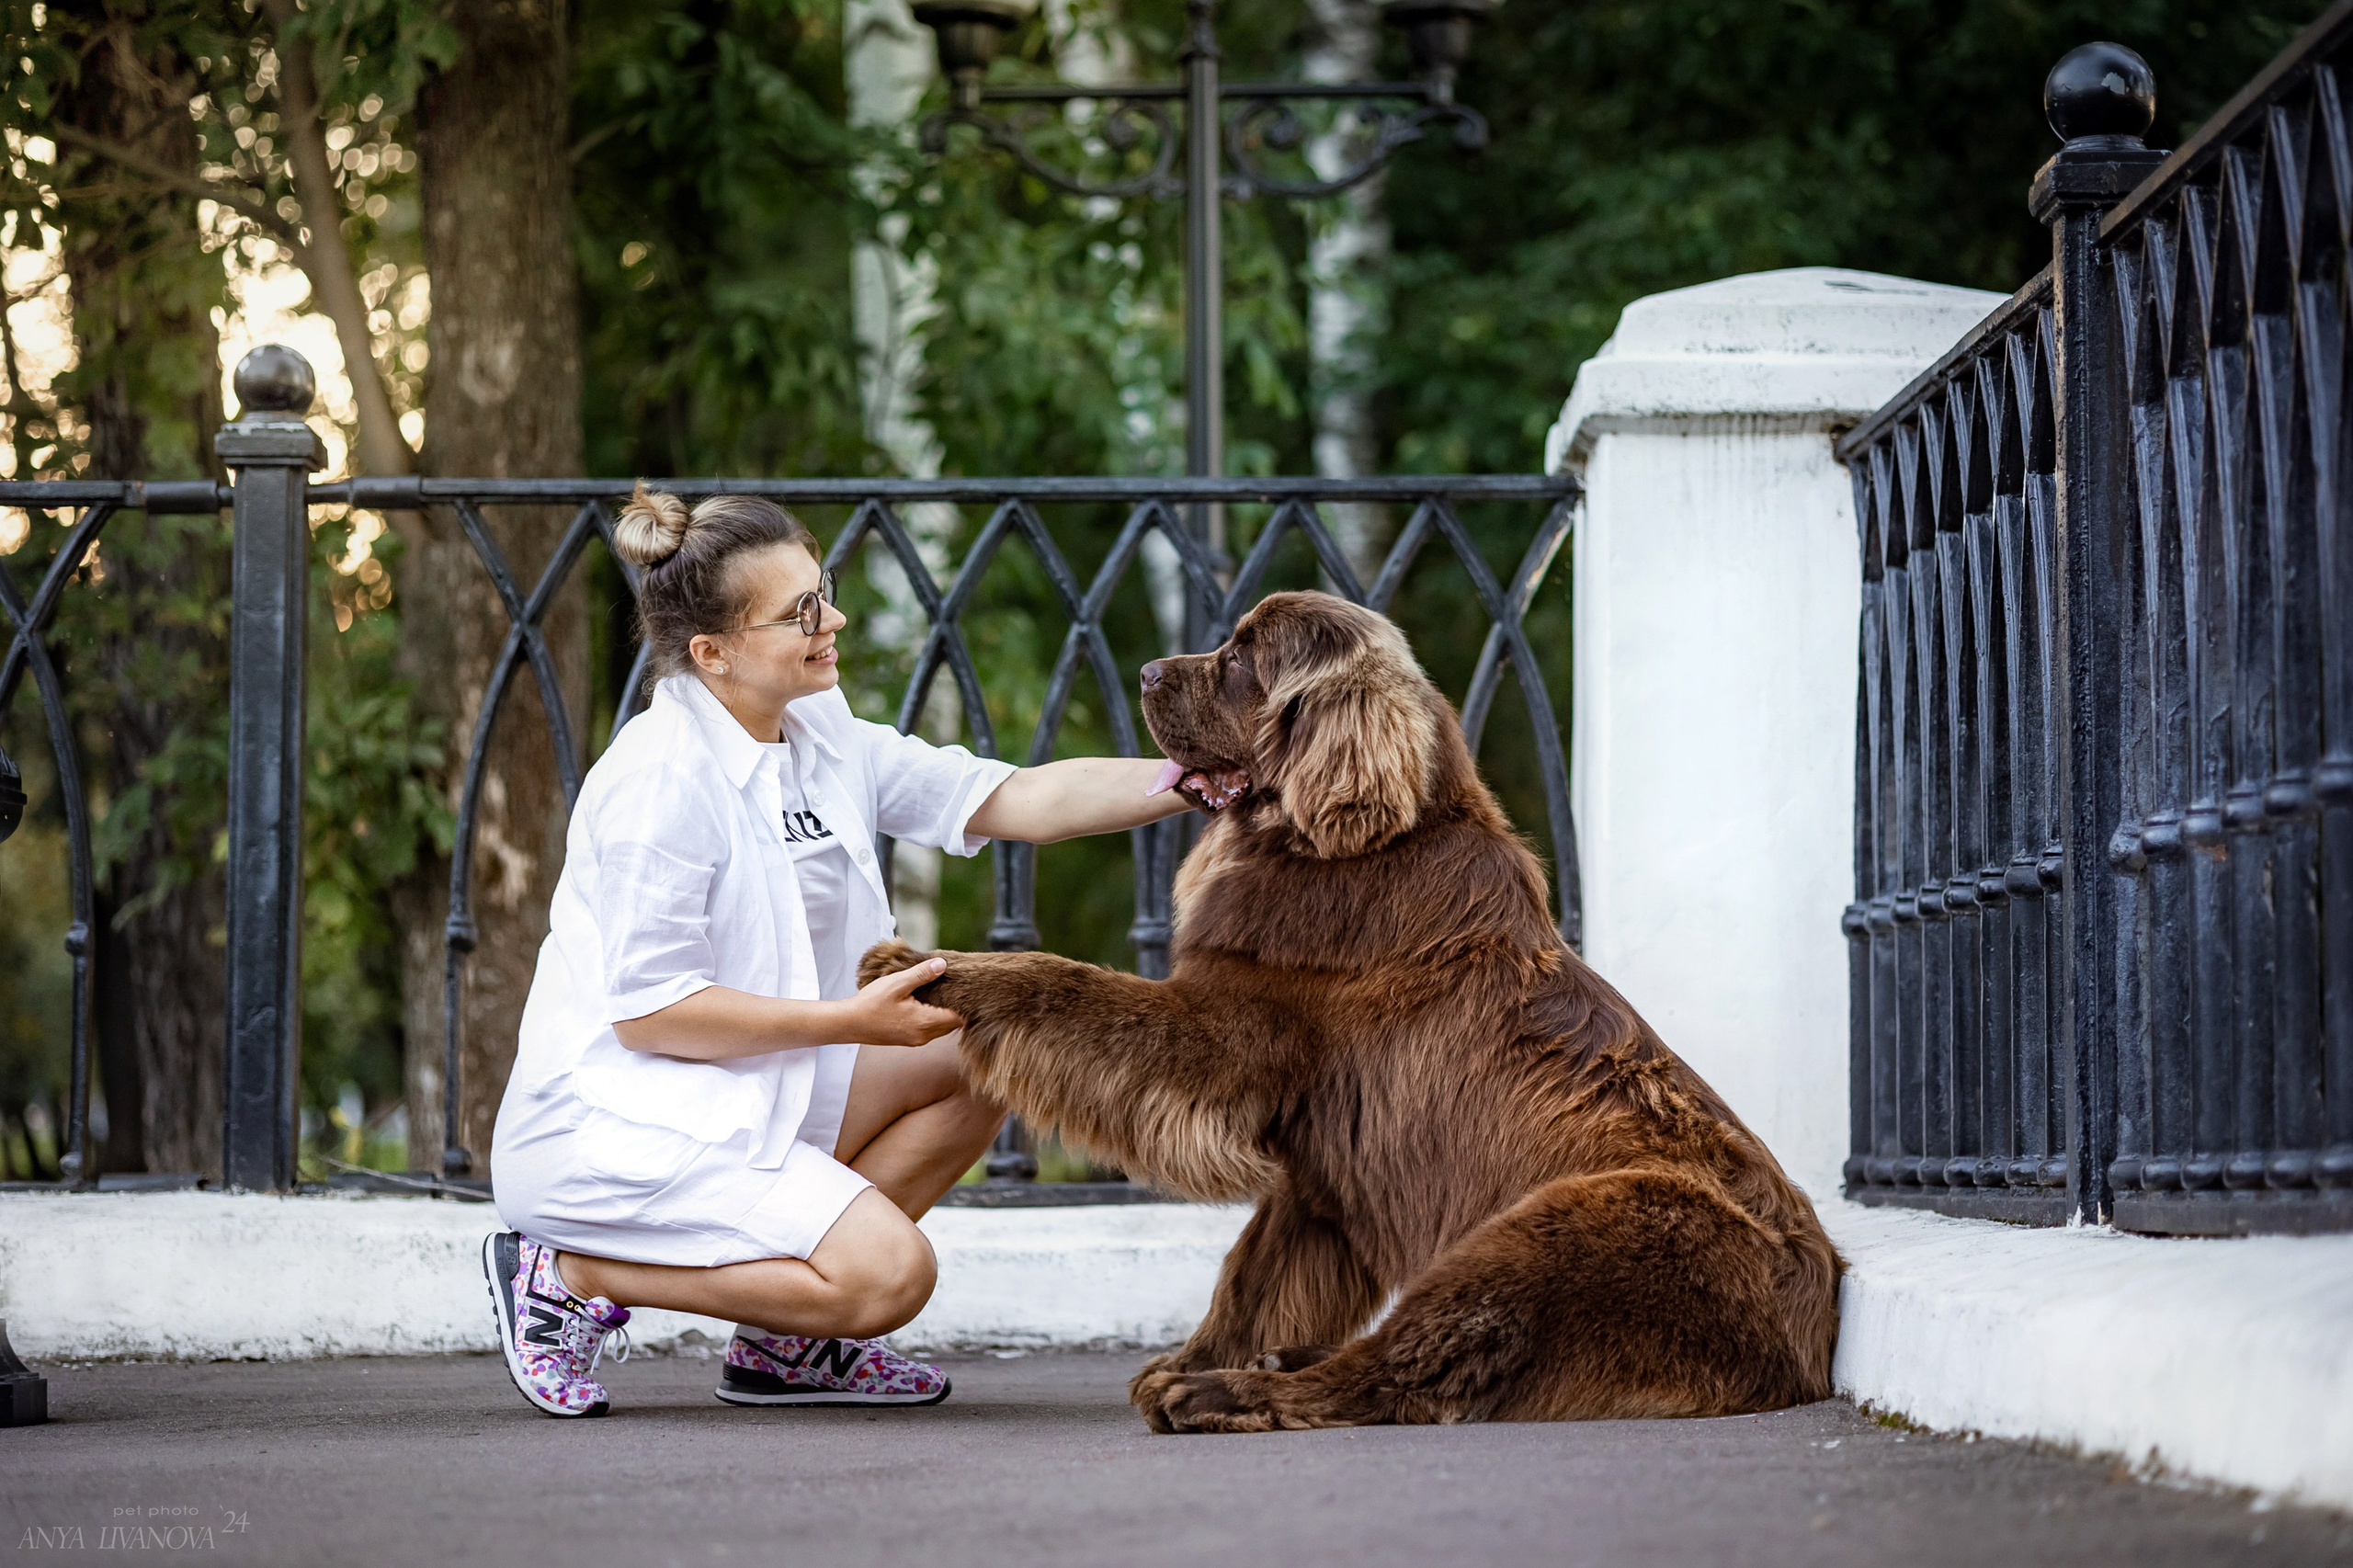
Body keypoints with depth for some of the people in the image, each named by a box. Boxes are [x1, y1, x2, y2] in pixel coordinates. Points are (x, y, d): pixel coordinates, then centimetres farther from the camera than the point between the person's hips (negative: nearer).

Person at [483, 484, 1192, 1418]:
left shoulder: (822, 737, 6)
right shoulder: (663, 779, -20)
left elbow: (1015, 800, 2)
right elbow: (645, 1010, -21)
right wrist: (853, 1018, -21)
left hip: (749, 1096, 9)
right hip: (616, 1121, -9)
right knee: (887, 1273, -21)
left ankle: (780, 1342, 6)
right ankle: (568, 1275, -6)